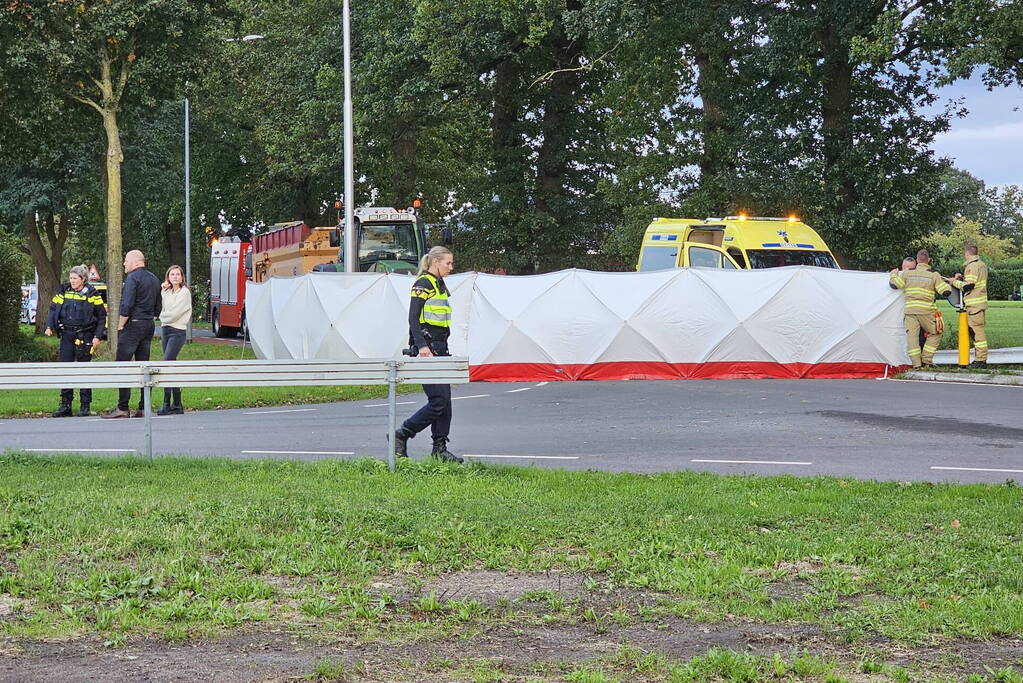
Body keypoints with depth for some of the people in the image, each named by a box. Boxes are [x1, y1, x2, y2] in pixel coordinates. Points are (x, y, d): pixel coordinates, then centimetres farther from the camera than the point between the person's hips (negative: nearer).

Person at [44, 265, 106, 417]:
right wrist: (49, 327, -6)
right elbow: (53, 310, 10)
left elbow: (101, 316, 1)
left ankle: (84, 406, 7)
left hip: (84, 336, -4)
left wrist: (97, 336, -7)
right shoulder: (63, 292, 8)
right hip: (67, 335, 4)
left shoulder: (92, 294, -1)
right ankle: (65, 405, 11)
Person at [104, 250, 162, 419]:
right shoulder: (154, 279, 15)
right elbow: (158, 307, 18)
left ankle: (123, 408, -10)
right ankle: (144, 408, 6)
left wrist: (120, 326, -10)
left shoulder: (133, 277, -11)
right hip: (149, 326, 8)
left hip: (133, 326, -8)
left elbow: (127, 305, -18)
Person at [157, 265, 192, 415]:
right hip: (165, 330, 8)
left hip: (177, 331, -8)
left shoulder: (184, 292, -7)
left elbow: (174, 314, -13)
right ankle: (177, 404, 11)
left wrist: (162, 317, 5)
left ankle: (167, 404, -18)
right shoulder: (167, 292, 15)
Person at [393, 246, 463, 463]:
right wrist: (422, 346, -26)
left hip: (440, 349, 9)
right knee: (438, 400, -11)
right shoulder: (423, 285, -10)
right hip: (426, 350, -9)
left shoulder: (440, 286, 18)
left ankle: (440, 448, 10)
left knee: (445, 401, 6)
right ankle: (401, 435, 0)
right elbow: (413, 319, -17)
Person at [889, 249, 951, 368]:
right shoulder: (934, 275, -1)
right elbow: (946, 291, -2)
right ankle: (926, 359, 9)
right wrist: (947, 282, 20)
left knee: (912, 335, 3)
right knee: (935, 334, 15)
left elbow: (894, 284, 1)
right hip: (926, 311, -2)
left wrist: (893, 274, 21)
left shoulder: (907, 273, 4)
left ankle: (916, 363, -2)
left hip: (910, 310, 2)